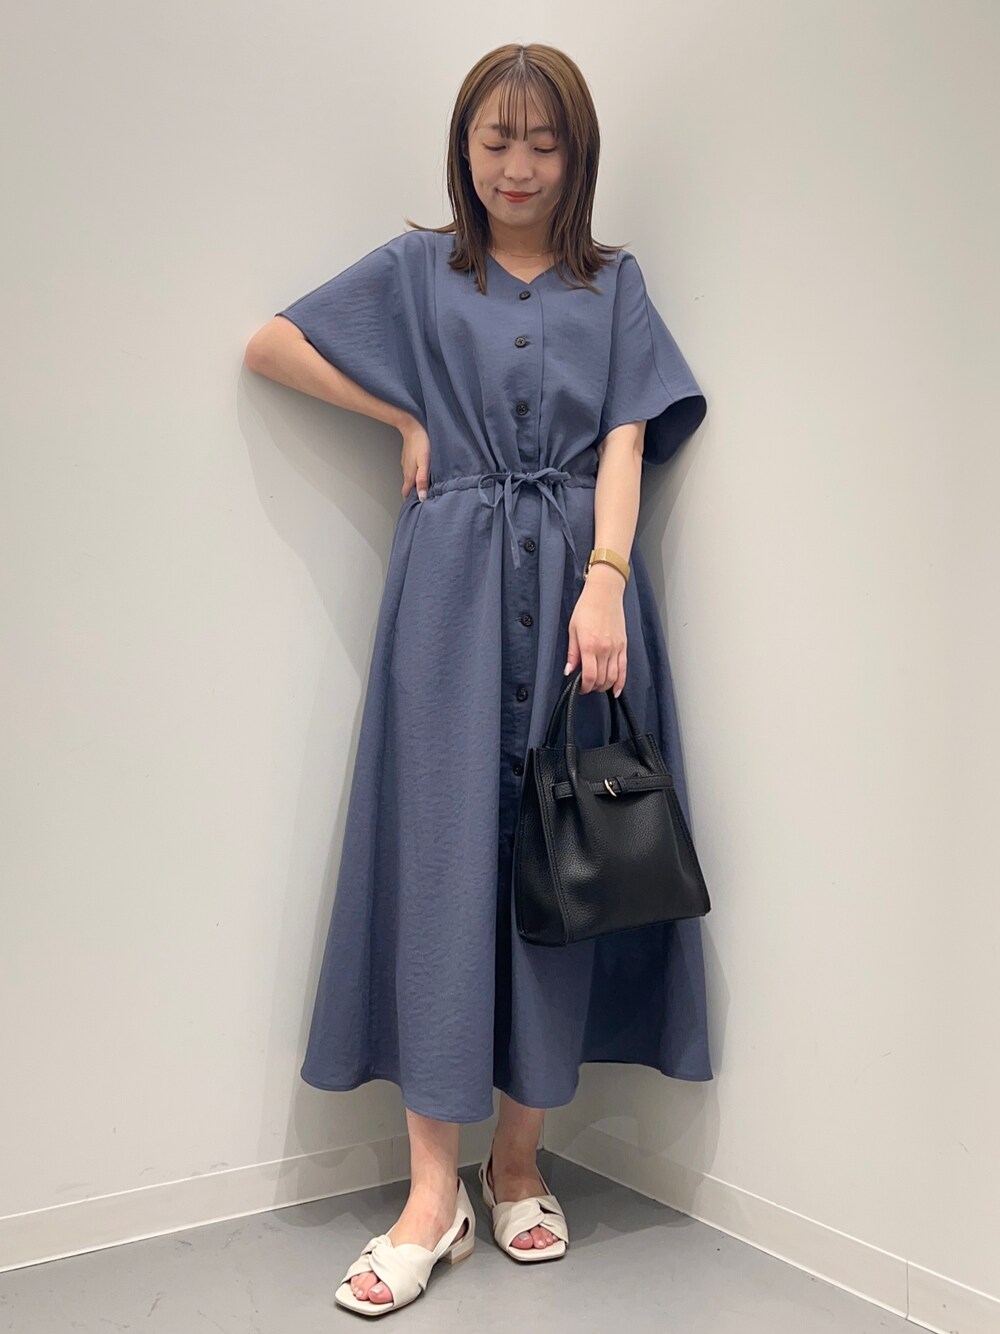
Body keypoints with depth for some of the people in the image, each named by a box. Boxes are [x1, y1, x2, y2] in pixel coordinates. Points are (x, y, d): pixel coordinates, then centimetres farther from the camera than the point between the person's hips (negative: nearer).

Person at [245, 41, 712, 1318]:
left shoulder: (614, 286, 14)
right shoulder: (416, 272, 12)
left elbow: (625, 439, 2)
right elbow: (268, 346, 12)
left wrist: (605, 581, -12)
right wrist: (405, 414, 4)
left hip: (576, 584, 1)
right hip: (453, 590, -1)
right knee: (444, 857, -5)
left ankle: (519, 1158, 17)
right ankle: (432, 1194, 1)